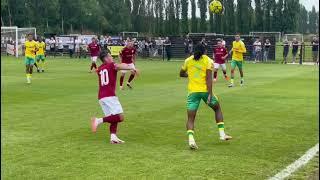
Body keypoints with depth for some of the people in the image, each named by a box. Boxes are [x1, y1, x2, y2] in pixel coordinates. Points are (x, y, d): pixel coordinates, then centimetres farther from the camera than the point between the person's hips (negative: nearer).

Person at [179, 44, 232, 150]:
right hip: (205, 90, -1)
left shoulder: (188, 60, 9)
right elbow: (209, 78, -10)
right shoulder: (208, 60, 1)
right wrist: (210, 95, -14)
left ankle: (191, 139, -23)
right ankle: (222, 134, 20)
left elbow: (181, 74, 22)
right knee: (217, 109, 24)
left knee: (190, 118, 0)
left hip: (192, 91, 1)